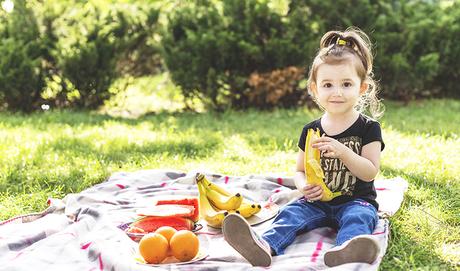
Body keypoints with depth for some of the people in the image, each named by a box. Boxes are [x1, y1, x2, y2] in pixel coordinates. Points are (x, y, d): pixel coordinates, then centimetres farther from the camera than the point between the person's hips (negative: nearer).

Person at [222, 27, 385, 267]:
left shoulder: (368, 128, -2)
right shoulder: (311, 131, 6)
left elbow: (370, 172, -9)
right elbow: (300, 171, 12)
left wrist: (343, 151, -25)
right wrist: (304, 186, -13)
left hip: (356, 200, -3)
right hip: (318, 200, 3)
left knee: (358, 218, -34)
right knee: (291, 213, -24)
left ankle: (345, 250, -68)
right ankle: (265, 246, -53)